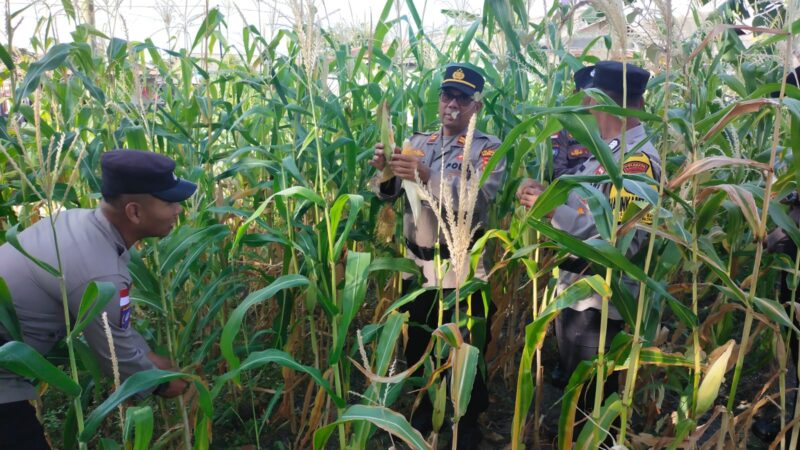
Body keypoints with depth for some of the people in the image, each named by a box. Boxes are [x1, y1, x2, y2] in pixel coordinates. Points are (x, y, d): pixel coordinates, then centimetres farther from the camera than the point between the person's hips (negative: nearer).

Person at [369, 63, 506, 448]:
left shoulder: (488, 148, -5)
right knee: (416, 345, 18)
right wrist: (385, 171, -24)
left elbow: (477, 197, -23)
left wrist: (427, 176, -37)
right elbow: (390, 194, -1)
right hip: (417, 266, 4)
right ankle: (423, 410, 42)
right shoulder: (418, 142, 8)